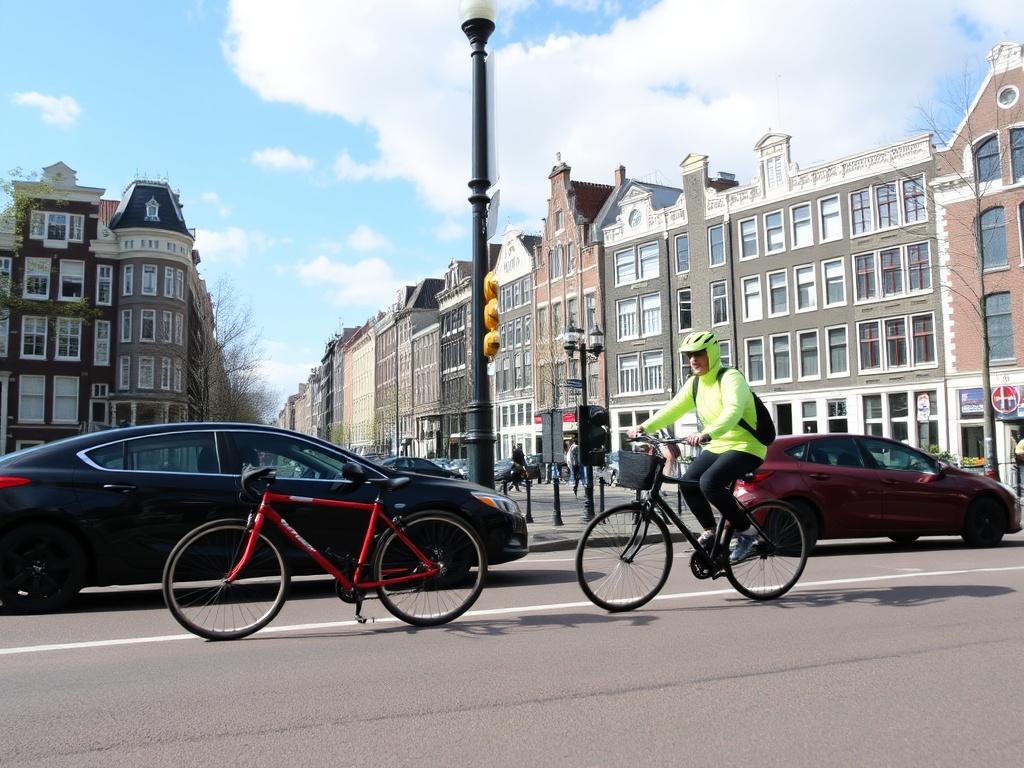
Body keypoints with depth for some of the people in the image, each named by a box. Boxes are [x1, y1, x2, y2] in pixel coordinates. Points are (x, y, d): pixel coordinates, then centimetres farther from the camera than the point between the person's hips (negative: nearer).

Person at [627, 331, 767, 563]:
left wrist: (706, 434, -51)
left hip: (746, 446, -8)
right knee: (687, 482, -11)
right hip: (717, 447, 8)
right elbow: (672, 409, 2)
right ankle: (710, 532, 10)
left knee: (709, 482, -28)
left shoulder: (731, 378, -17)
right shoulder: (695, 384, 8)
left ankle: (745, 533, -11)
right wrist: (644, 427, -12)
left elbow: (733, 411, -35)